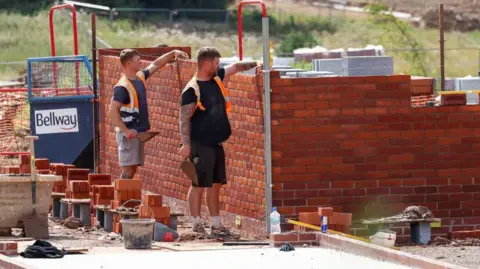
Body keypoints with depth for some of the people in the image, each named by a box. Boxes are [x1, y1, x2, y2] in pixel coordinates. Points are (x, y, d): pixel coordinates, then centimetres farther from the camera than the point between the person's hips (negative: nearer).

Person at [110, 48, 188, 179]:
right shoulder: (123, 86, -16)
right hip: (129, 134, -9)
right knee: (128, 169, -12)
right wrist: (125, 131, -26)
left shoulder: (140, 77, 10)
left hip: (139, 133, 9)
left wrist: (173, 53, 19)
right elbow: (113, 110, -21)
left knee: (132, 169, 9)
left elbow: (156, 64, 24)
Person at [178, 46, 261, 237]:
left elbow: (236, 67, 25)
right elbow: (184, 119, -15)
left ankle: (216, 226, 16)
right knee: (199, 185, -3)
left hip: (216, 144, 8)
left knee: (216, 185, 11)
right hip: (201, 146, -8)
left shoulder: (217, 79, 9)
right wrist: (186, 144, -19)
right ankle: (197, 226, 3)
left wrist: (254, 64, 16)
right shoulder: (192, 90, -14)